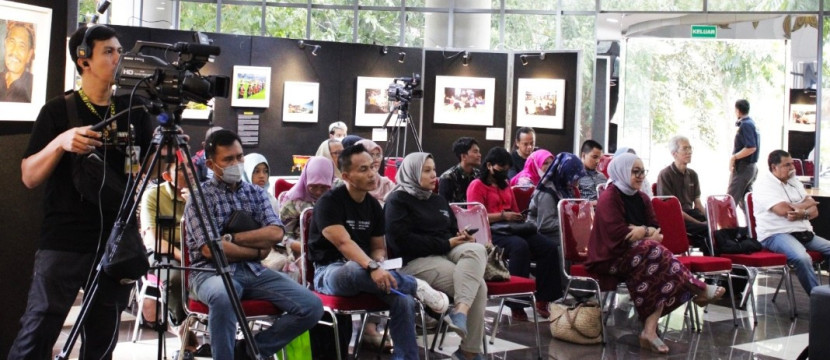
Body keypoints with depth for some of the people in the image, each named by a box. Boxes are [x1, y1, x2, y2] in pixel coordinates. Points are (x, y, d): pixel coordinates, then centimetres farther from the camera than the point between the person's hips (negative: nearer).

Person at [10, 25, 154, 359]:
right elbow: (29, 177, -4)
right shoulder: (58, 110, 0)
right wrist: (60, 143, -21)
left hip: (117, 242, 3)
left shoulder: (134, 111, 9)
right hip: (64, 241, -3)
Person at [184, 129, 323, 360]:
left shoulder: (256, 193, 13)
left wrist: (231, 238, -12)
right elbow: (210, 249, -13)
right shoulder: (200, 196, -2)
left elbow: (275, 233, -2)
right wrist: (257, 251, -4)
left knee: (311, 306, -13)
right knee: (222, 297, -42)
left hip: (254, 271, 5)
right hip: (213, 271, -5)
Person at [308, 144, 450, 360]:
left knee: (404, 299, -23)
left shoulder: (374, 206, 10)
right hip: (330, 272, -6)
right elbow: (344, 243, -24)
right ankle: (418, 287, -25)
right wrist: (373, 267, -38)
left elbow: (378, 247, 14)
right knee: (355, 268, -41)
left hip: (365, 271, 6)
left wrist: (379, 264, -10)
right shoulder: (329, 202, -11)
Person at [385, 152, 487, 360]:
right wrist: (446, 244, -13)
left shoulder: (439, 201, 26)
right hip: (417, 260, -7)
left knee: (476, 249, -30)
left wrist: (464, 238, 2)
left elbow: (452, 231, 30)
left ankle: (461, 311, -40)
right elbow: (402, 241, -13)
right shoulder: (398, 201, 1)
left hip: (447, 253, 7)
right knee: (478, 285, -28)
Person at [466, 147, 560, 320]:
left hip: (512, 229, 8)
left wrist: (520, 217, 12)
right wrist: (503, 216, -16)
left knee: (549, 247, -17)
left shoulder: (505, 185, 28)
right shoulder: (477, 185, 4)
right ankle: (517, 303, -35)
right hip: (491, 232, -7)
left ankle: (543, 299, -13)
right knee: (520, 246, -38)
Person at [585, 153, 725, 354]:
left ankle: (650, 330, -32)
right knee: (653, 251, -30)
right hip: (611, 258, -7)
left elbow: (655, 228, 12)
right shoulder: (609, 198, -10)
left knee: (658, 274, -24)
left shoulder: (642, 199, 15)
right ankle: (699, 290, -19)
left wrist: (644, 232, -12)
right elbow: (619, 235, -20)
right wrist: (647, 232, -7)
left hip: (639, 257, 7)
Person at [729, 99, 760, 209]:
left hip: (742, 167, -10)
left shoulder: (745, 125, -16)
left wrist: (734, 157, -18)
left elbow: (751, 148, -24)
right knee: (745, 200, 13)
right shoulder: (751, 123, 13)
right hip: (751, 166, 10)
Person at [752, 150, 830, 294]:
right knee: (802, 258, -33)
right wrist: (807, 203, 1)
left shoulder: (794, 182, 19)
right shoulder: (764, 183, -4)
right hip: (775, 234, -8)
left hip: (803, 233, 8)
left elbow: (814, 211, 13)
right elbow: (783, 209, -18)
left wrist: (803, 213, -14)